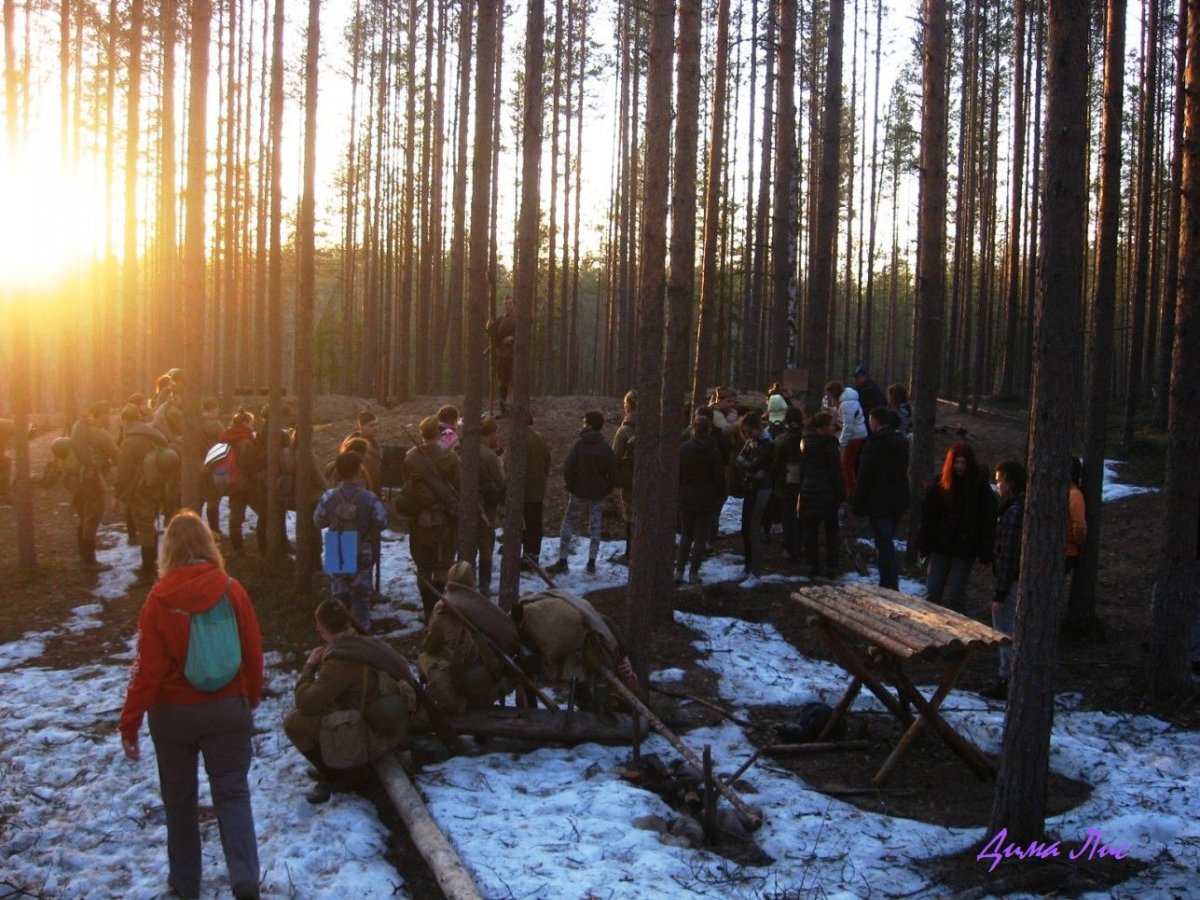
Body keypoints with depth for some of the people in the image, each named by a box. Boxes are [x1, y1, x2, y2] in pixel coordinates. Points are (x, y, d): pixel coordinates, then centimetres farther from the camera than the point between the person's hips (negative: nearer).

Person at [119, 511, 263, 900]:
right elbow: (254, 653, -2)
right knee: (232, 794, 7)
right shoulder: (231, 590, -8)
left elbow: (146, 665, -12)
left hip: (173, 714, 0)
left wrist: (130, 723, -5)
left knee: (179, 798, 16)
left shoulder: (160, 598, -12)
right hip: (227, 709, 1)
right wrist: (251, 699, 14)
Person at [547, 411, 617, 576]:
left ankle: (562, 562, 3)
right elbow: (613, 474, -1)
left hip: (579, 493, -2)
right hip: (598, 494, 3)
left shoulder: (578, 444, -10)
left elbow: (568, 468, -12)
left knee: (568, 525, 6)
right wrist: (606, 490, 10)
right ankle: (591, 563, 9)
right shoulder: (606, 448, -1)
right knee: (595, 528, 11)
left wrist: (571, 486, 1)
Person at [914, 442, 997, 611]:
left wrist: (985, 556, -11)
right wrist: (922, 545, 4)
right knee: (932, 592, 3)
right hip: (940, 548, 3)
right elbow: (926, 516, 6)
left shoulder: (980, 486, -7)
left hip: (965, 552, -3)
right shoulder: (939, 484, 1)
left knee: (955, 594, -4)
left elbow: (988, 523, -8)